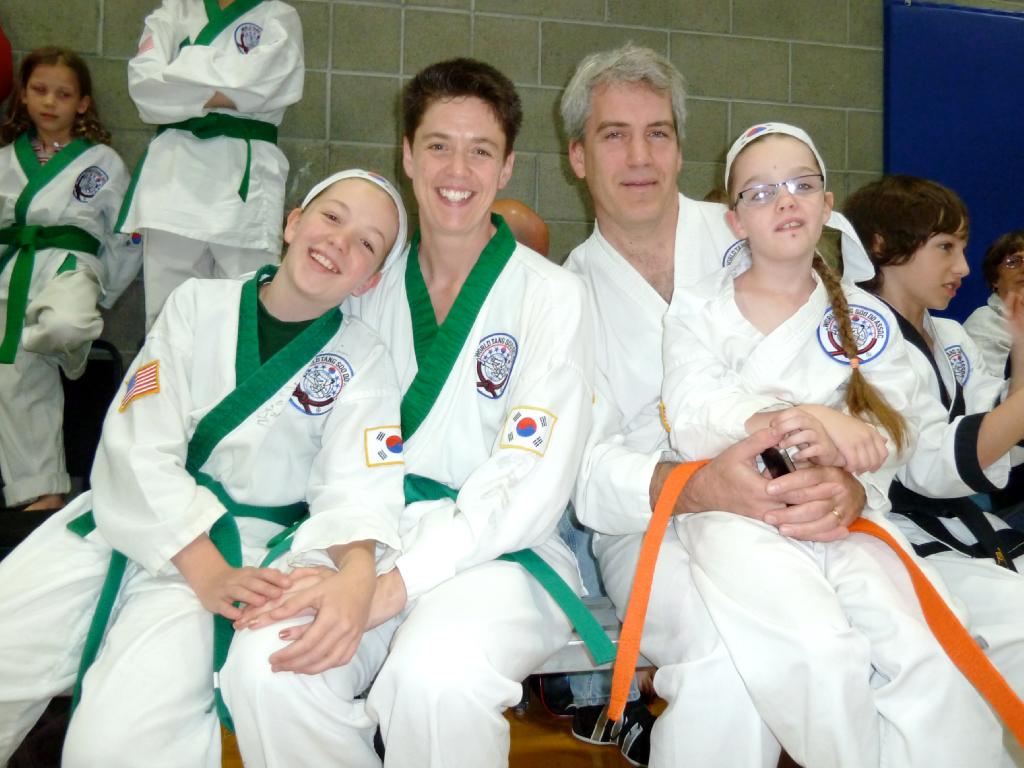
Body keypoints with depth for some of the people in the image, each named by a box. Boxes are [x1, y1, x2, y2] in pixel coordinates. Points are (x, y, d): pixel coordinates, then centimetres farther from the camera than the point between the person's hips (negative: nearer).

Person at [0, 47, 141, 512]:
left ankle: (68, 349, 1)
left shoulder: (102, 161, 5)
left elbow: (128, 238, 7)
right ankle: (40, 493, 6)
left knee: (65, 326, -38)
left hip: (69, 265, -3)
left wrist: (103, 291, 3)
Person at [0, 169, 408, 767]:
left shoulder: (364, 360, -3)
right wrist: (205, 571, -20)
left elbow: (354, 488, -12)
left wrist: (357, 573, -36)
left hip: (242, 546, -2)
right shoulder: (200, 304, 0)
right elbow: (138, 447, -7)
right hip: (129, 519, 3)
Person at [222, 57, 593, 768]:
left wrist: (397, 582, -21)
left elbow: (530, 486, -10)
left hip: (502, 549, -3)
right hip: (373, 538, 3)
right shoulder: (370, 287, 11)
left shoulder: (551, 295, -2)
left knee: (436, 672, -34)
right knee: (265, 665, -26)